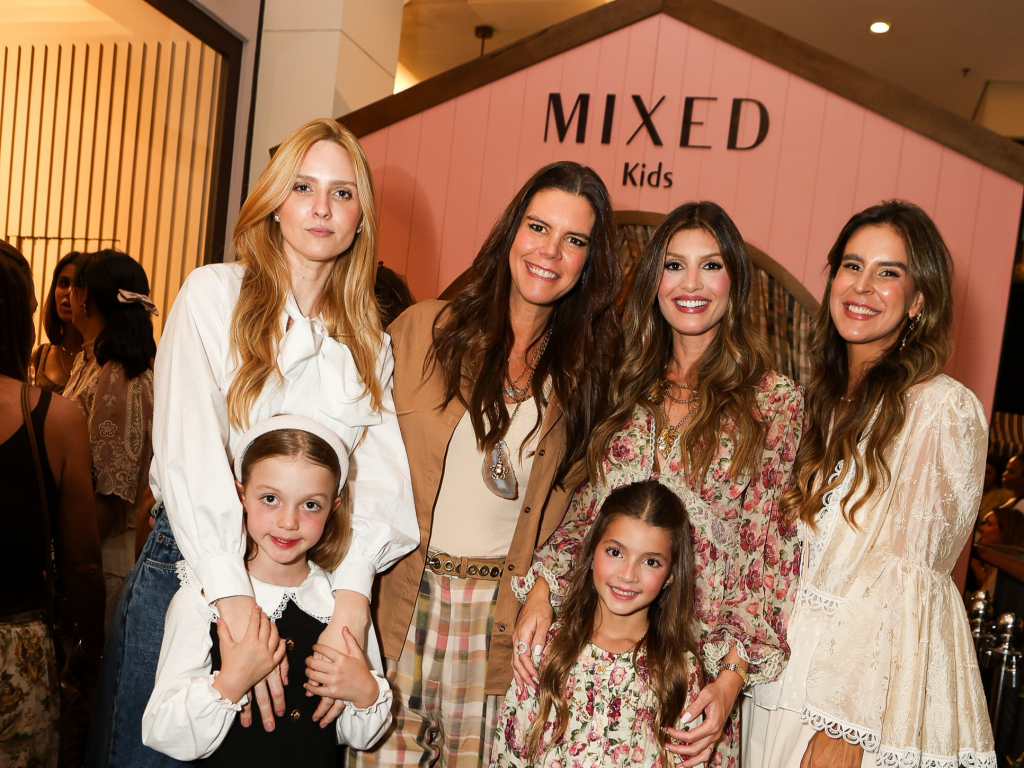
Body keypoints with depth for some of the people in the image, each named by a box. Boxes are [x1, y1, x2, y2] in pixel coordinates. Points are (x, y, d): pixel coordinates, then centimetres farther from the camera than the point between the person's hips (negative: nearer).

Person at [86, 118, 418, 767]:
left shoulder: (369, 339, 7)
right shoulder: (214, 293, -4)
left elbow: (381, 470, -6)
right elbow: (188, 450, -17)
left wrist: (353, 598, -22)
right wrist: (237, 603, -27)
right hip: (192, 566, -3)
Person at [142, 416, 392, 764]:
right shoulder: (201, 600, -9)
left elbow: (358, 737, 7)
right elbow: (163, 736, -11)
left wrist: (365, 692, -11)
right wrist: (229, 684, -23)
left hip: (321, 760, 2)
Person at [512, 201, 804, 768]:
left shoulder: (775, 402, -4)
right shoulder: (630, 387, 7)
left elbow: (772, 555, -5)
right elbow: (587, 507, 10)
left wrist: (731, 678, -11)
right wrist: (542, 585, -5)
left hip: (698, 662, -3)